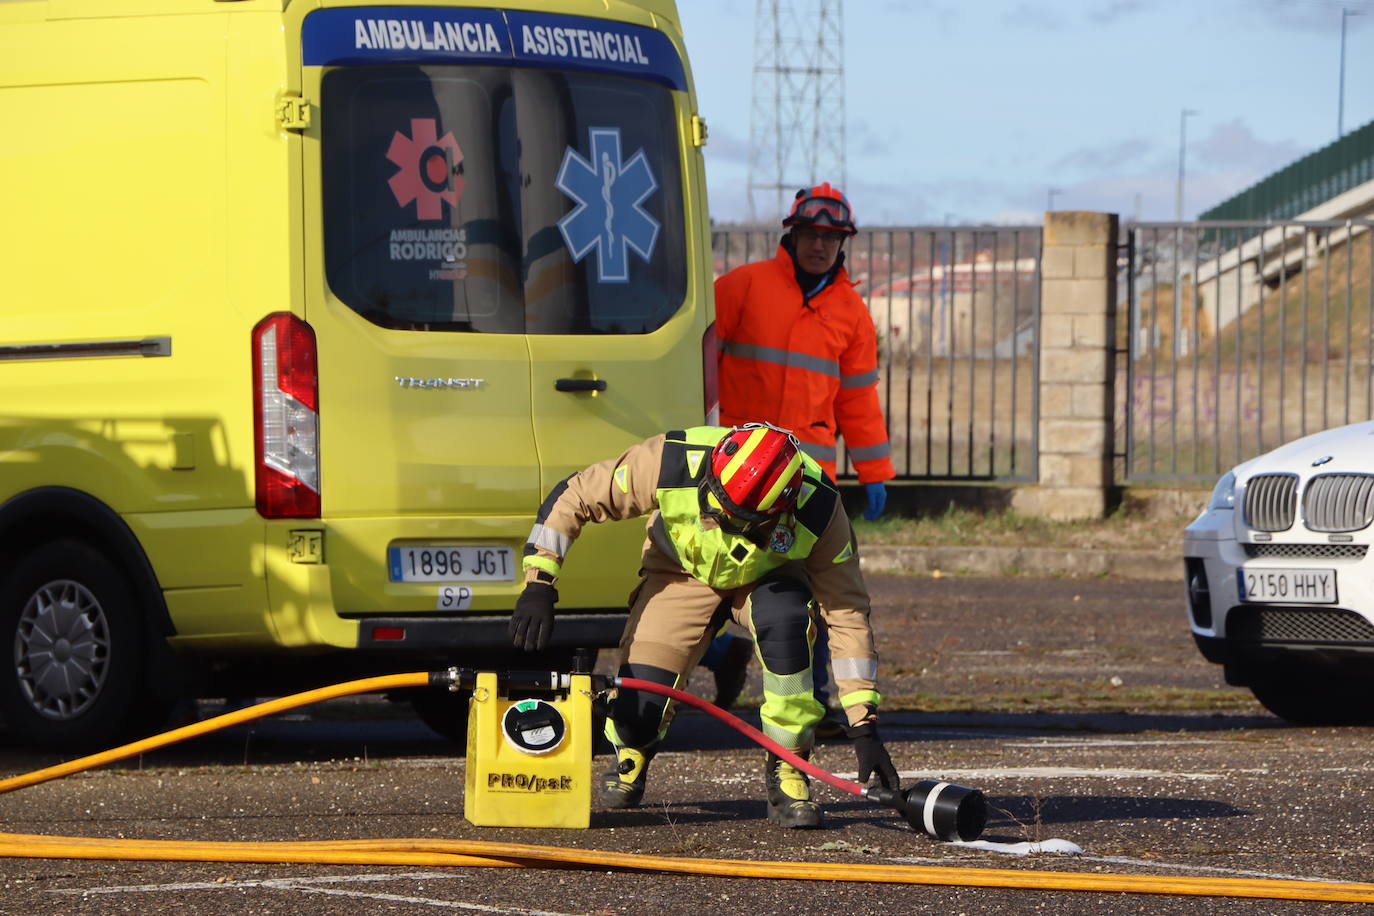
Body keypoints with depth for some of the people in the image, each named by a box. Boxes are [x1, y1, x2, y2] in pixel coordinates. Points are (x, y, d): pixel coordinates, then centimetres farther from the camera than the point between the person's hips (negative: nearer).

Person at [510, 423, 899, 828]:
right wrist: (538, 585, -27)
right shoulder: (670, 464, -36)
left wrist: (865, 726, -26)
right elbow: (573, 498, -21)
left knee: (785, 620, -37)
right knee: (638, 709, -19)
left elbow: (847, 612, -26)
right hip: (682, 574, 0)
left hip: (766, 579, 0)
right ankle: (632, 751, 21)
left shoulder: (817, 508, -34)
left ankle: (787, 768, -19)